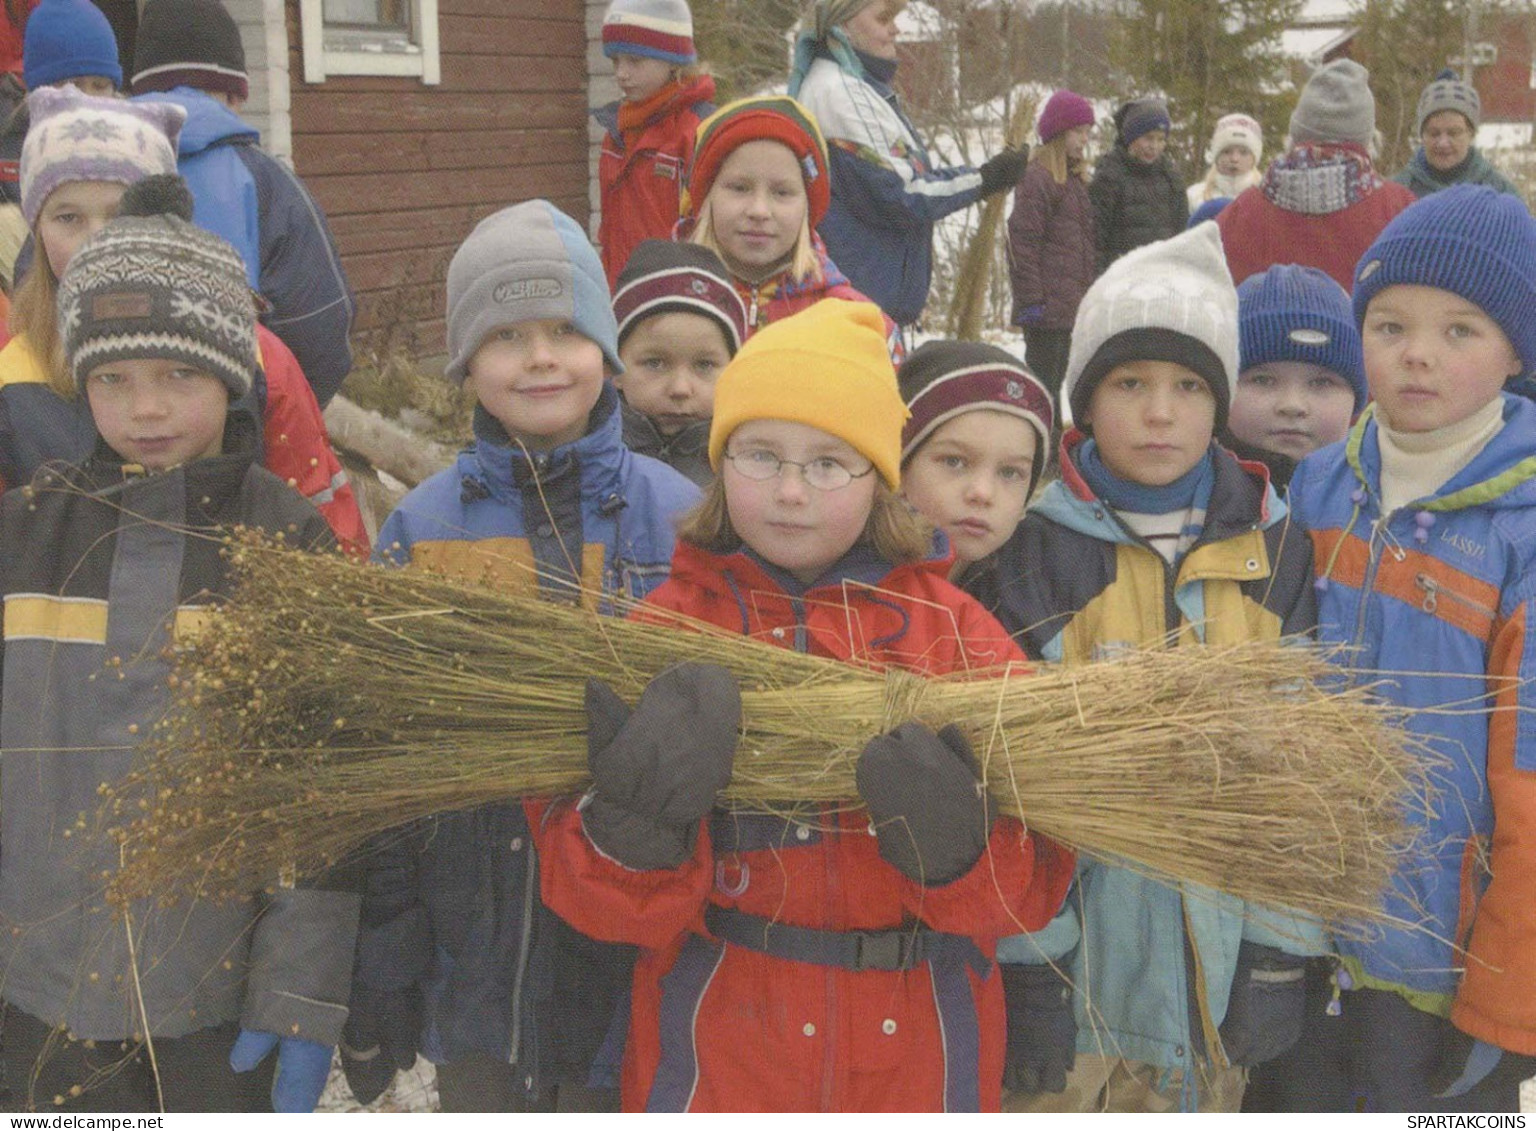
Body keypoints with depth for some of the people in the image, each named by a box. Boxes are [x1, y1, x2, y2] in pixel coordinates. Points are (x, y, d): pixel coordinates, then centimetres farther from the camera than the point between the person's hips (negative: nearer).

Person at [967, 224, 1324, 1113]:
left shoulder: (1274, 550, 3)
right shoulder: (1035, 549, -7)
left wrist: (1280, 954, 3)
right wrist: (1026, 972, -10)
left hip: (1215, 959, 3)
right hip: (1077, 964, -3)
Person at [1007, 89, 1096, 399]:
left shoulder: (1076, 179, 19)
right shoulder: (1036, 178, -10)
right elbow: (1023, 242, -14)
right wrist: (1030, 300, -18)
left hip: (1073, 304, 9)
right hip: (1049, 304, -9)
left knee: (1057, 374, 14)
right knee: (1044, 374, -7)